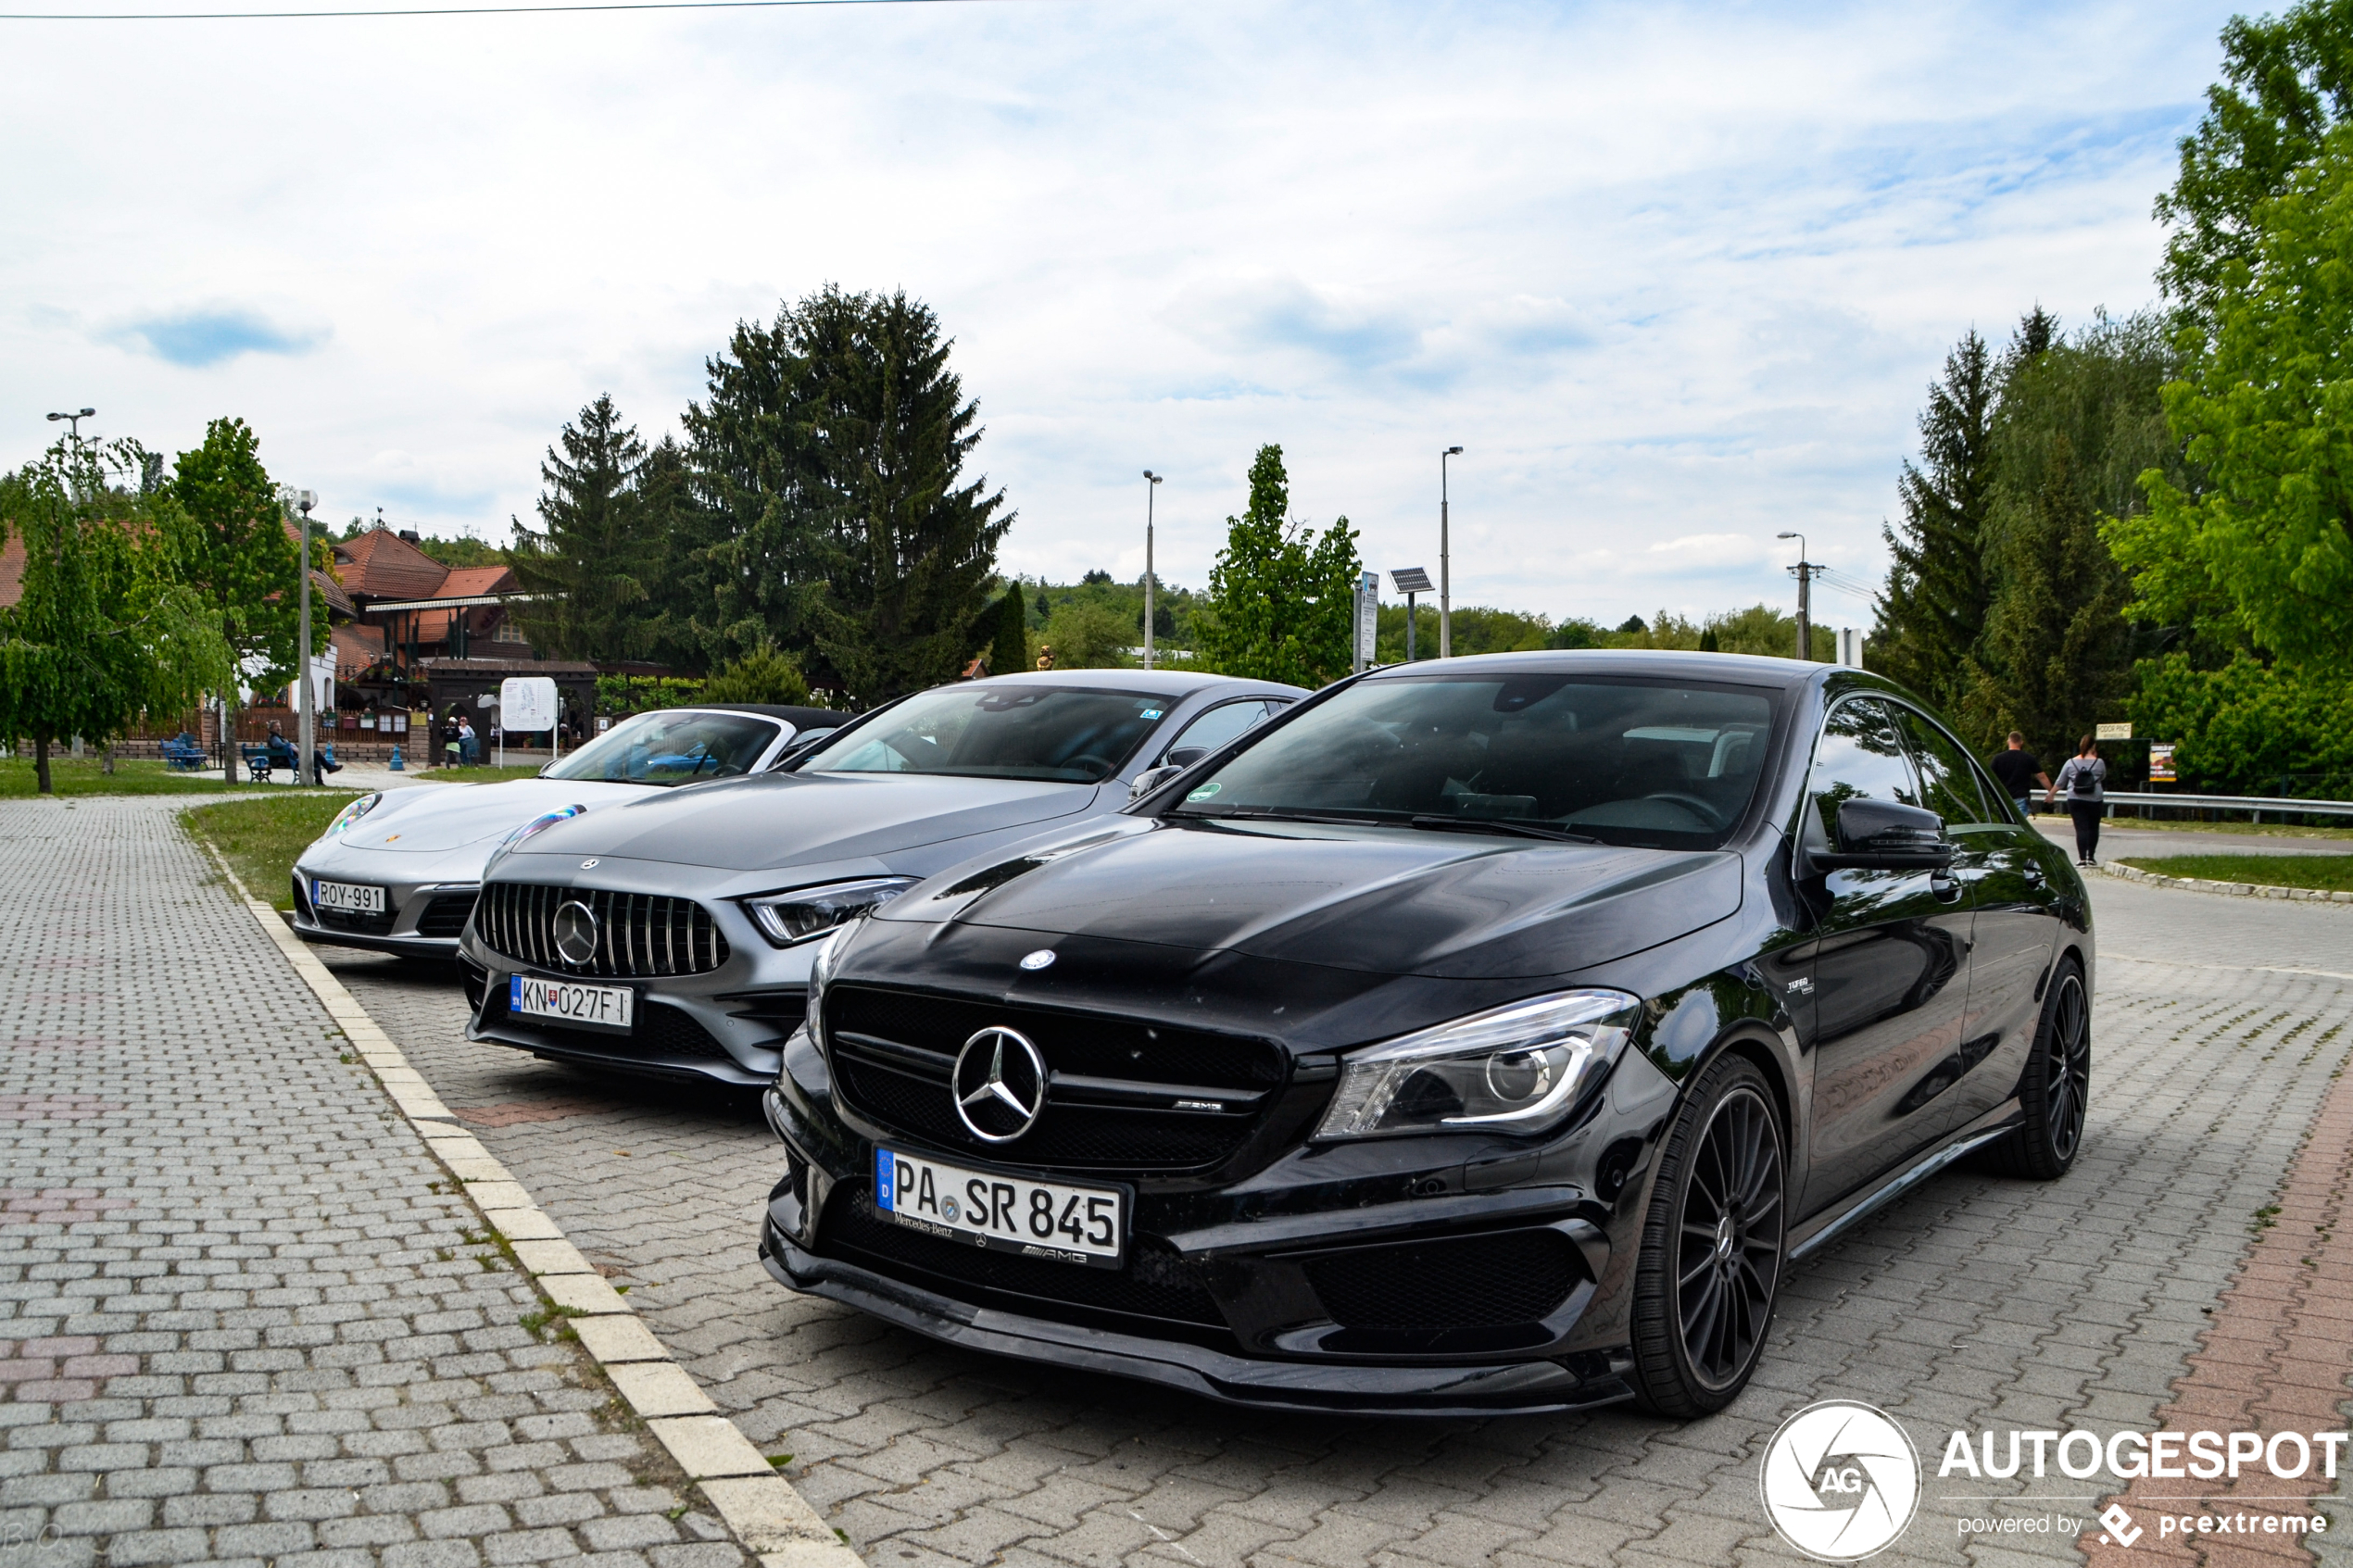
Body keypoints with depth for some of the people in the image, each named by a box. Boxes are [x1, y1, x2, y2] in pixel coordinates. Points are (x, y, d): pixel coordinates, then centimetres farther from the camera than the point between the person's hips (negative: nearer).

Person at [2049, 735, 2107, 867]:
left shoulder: (2071, 762, 2)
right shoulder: (2099, 763, -2)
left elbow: (2060, 782, 8)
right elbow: (2103, 777, 16)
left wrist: (2051, 794, 20)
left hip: (2075, 800, 1)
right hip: (2094, 801, -1)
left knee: (2081, 828, -1)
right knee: (2093, 828, 14)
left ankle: (2082, 858, -9)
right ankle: (2091, 856, 19)